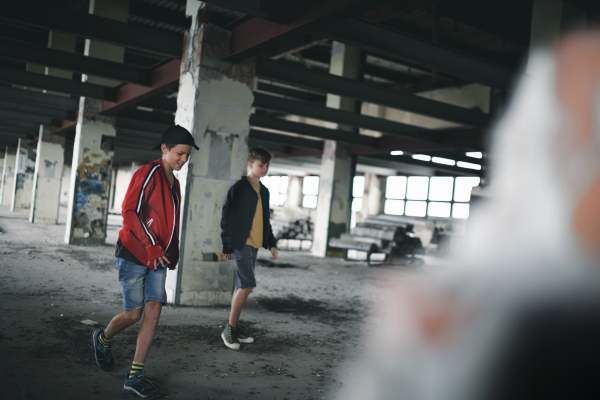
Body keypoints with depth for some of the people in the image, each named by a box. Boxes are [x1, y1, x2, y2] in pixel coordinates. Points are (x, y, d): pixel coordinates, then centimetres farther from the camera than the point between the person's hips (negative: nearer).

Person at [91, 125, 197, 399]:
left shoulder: (173, 183, 15)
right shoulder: (148, 174, -10)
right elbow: (130, 212, -17)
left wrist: (173, 253, 17)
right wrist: (151, 246, -21)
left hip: (158, 258, 7)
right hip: (134, 253, -7)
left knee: (153, 312, -2)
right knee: (134, 313, -1)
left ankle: (135, 377, 4)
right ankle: (103, 339, 32)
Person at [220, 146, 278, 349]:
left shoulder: (264, 191, 14)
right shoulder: (239, 188, -8)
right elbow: (227, 218, -9)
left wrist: (271, 243, 14)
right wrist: (228, 246, -11)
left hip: (254, 244, 8)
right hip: (240, 243, -8)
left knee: (242, 286, 11)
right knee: (248, 284, -15)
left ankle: (234, 328, 18)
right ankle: (229, 329, -4)